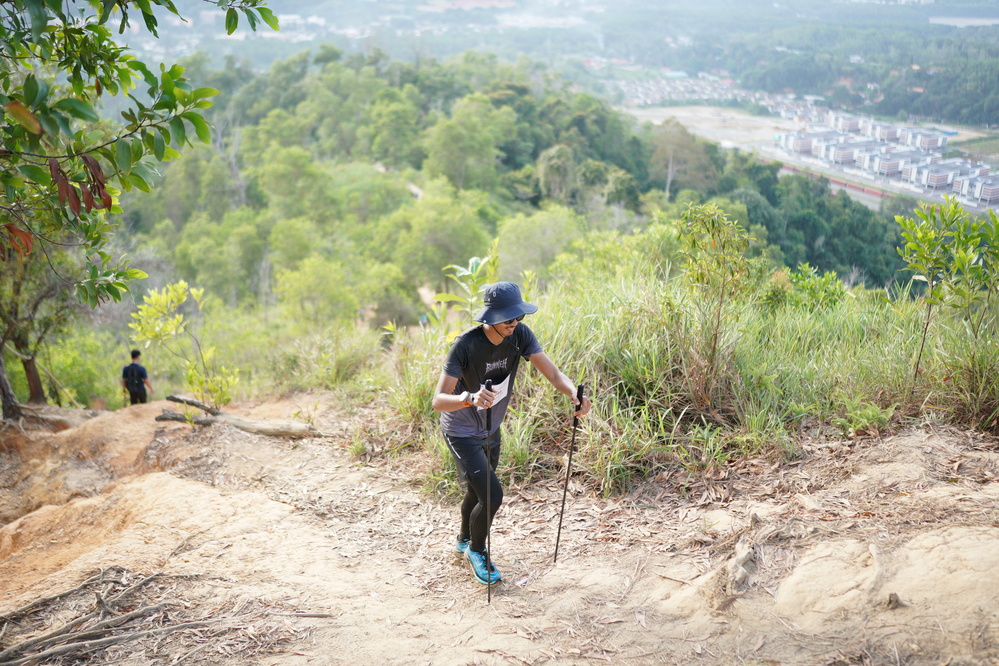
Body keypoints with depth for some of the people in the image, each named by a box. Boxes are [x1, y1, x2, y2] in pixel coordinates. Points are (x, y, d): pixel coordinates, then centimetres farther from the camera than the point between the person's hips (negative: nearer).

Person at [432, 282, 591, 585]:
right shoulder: (466, 344, -32)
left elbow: (552, 372, -22)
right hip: (461, 432, -6)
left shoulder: (519, 334, -16)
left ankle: (464, 541, 53)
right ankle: (476, 551, 15)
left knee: (477, 491, 25)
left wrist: (574, 394, -43)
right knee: (492, 495, -15)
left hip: (491, 430, 6)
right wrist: (470, 398, -57)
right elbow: (438, 401, -37)